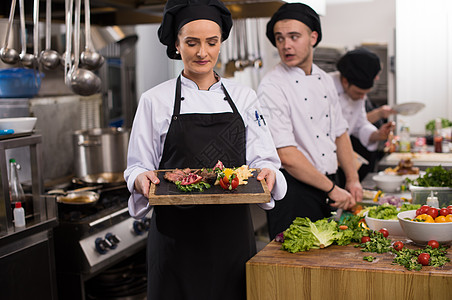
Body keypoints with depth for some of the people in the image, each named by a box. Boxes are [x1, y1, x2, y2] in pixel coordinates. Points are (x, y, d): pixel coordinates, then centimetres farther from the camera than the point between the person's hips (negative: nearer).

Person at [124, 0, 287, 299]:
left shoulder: (244, 97, 7)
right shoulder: (155, 100, 1)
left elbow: (264, 159, 6)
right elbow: (138, 169, 3)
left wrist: (267, 174, -16)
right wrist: (142, 180, -19)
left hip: (233, 231, 2)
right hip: (176, 233, -2)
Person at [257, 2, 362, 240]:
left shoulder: (324, 80, 9)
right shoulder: (271, 86, -16)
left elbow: (340, 133, 18)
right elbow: (287, 156, -21)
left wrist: (352, 180, 10)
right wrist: (333, 189, -15)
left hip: (327, 187, 7)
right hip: (293, 191, -7)